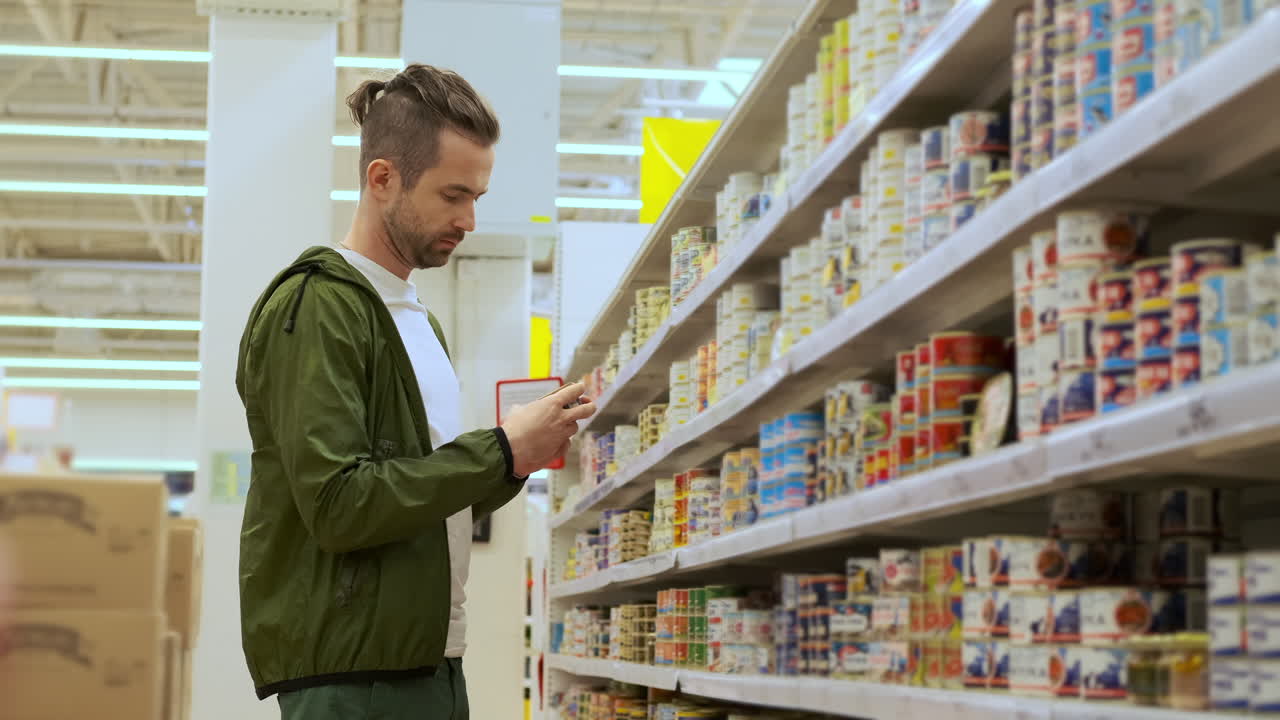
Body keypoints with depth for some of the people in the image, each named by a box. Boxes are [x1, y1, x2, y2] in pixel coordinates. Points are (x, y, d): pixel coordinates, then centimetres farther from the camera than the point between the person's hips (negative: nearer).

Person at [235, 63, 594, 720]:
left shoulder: (416, 319, 18)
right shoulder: (314, 306, -10)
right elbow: (338, 505, -20)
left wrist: (522, 454, 2)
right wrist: (499, 451, -16)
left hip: (429, 662, 9)